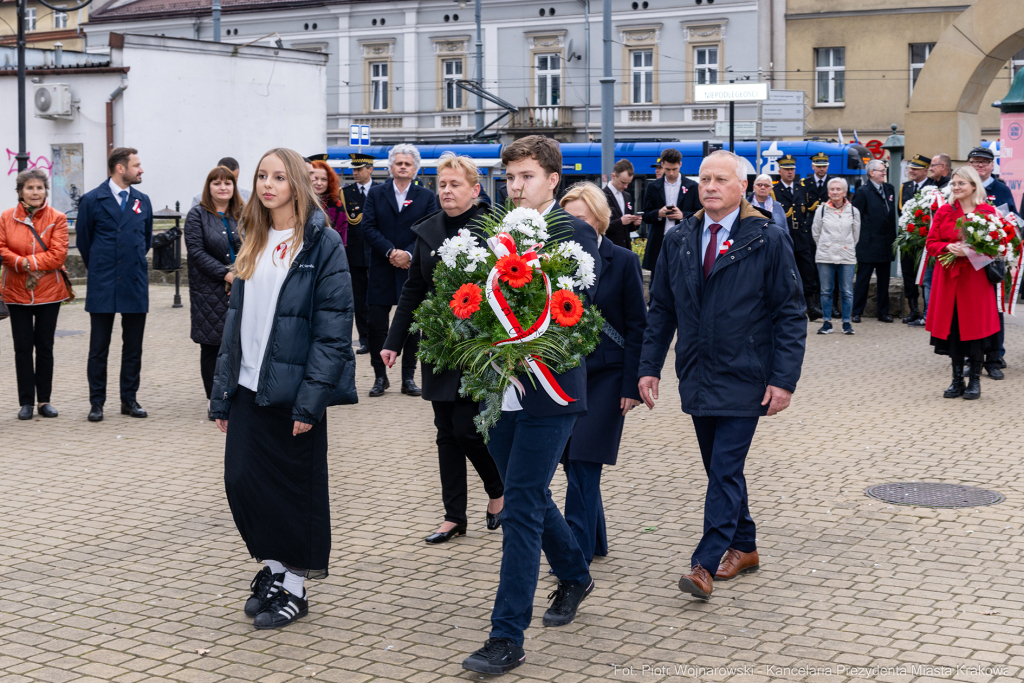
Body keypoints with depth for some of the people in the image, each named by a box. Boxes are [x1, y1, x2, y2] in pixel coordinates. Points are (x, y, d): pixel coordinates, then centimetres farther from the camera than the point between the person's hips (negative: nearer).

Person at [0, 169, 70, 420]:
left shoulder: (57, 218, -3)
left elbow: (58, 254, -11)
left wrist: (28, 261, -16)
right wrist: (23, 263, -19)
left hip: (48, 291, -1)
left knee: (45, 347, 6)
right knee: (23, 347, 3)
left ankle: (44, 401, 15)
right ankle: (26, 402, 9)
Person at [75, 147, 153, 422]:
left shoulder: (143, 201, 8)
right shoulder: (92, 200, -2)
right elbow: (83, 240, 7)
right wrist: (99, 269, 12)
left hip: (136, 285, 3)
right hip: (103, 286, -3)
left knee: (133, 347, 7)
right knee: (99, 348, 3)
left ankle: (129, 399, 16)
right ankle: (97, 402, 10)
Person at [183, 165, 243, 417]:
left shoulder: (242, 215, 11)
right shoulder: (197, 215, 0)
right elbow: (197, 251, -9)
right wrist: (226, 275, -15)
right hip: (210, 293, -3)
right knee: (211, 346, 2)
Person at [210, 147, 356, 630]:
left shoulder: (321, 244, -7)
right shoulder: (254, 245, 14)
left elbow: (333, 326, -12)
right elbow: (236, 319, 17)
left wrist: (311, 399, -18)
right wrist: (222, 394, 12)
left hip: (292, 388, -6)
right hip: (249, 387, 6)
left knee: (295, 487, 3)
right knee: (241, 482, 5)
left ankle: (294, 587, 17)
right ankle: (273, 566, 26)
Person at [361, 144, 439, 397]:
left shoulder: (427, 197, 5)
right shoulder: (376, 194, 6)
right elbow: (368, 228, -2)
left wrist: (409, 253, -17)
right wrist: (390, 251, -14)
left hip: (412, 270, 0)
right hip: (382, 270, 0)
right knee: (376, 324, -2)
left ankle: (409, 378, 14)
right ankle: (380, 377, 10)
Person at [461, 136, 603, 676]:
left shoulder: (575, 233, -5)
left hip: (548, 390, -6)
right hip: (501, 390, 6)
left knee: (521, 509, -7)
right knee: (529, 497, 19)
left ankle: (507, 636, -2)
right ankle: (574, 576, 45)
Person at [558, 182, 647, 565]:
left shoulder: (623, 262, -6)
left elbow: (637, 328, -4)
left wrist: (632, 385, -9)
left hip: (605, 375, -4)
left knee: (583, 464, -9)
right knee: (573, 463, 8)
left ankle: (578, 549, -3)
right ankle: (595, 541, 23)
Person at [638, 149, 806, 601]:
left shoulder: (769, 240, -6)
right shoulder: (678, 241, 8)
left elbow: (790, 316, -6)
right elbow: (661, 310, 13)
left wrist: (784, 379, -13)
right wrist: (649, 367, 5)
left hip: (744, 379, -5)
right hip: (697, 378, 5)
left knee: (725, 471, -8)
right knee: (720, 470, 14)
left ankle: (705, 564, -7)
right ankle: (743, 547, 29)